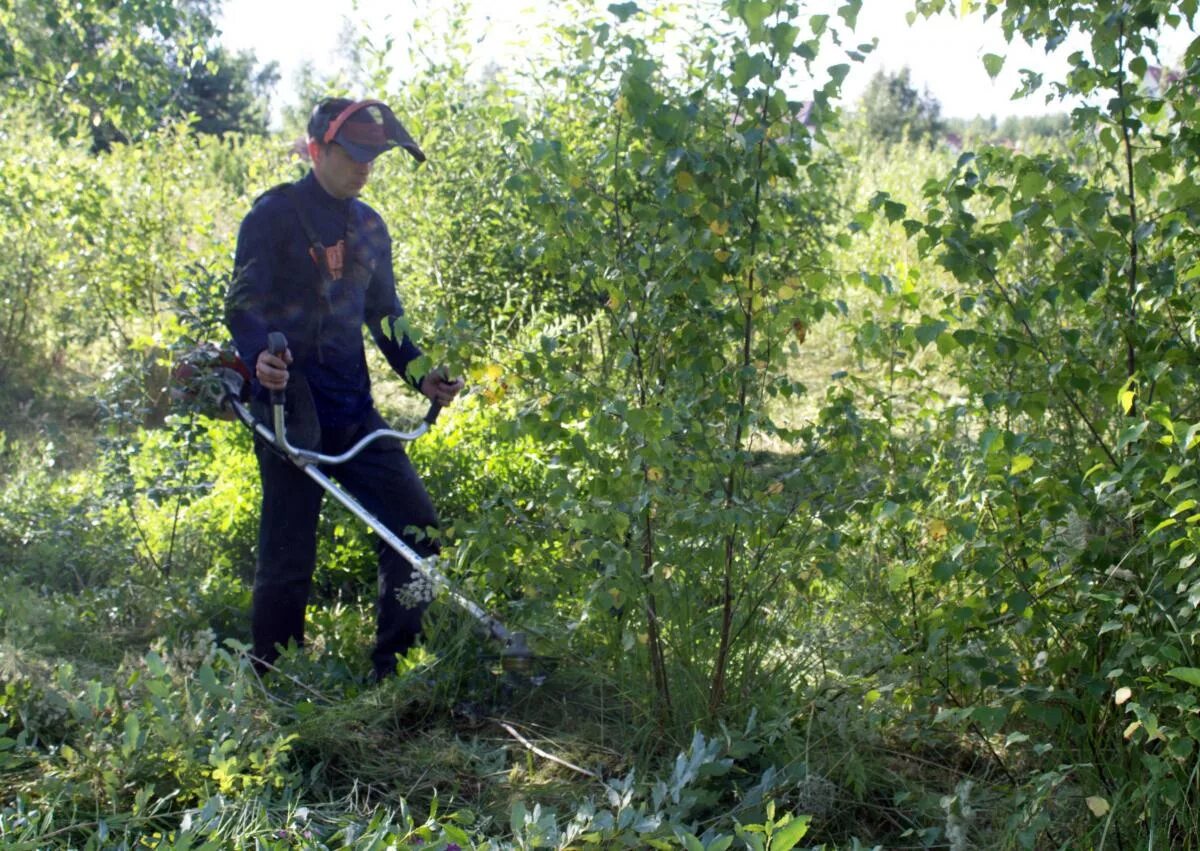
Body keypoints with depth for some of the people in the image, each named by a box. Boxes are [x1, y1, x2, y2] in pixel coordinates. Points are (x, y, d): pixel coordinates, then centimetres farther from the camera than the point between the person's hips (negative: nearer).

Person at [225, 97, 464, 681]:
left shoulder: (369, 227, 15)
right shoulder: (274, 215, -4)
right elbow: (243, 304, -13)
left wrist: (422, 376, 6)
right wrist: (259, 356, -33)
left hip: (354, 413, 6)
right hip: (290, 410, -6)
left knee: (415, 525, 0)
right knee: (288, 554, -2)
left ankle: (393, 667, 13)